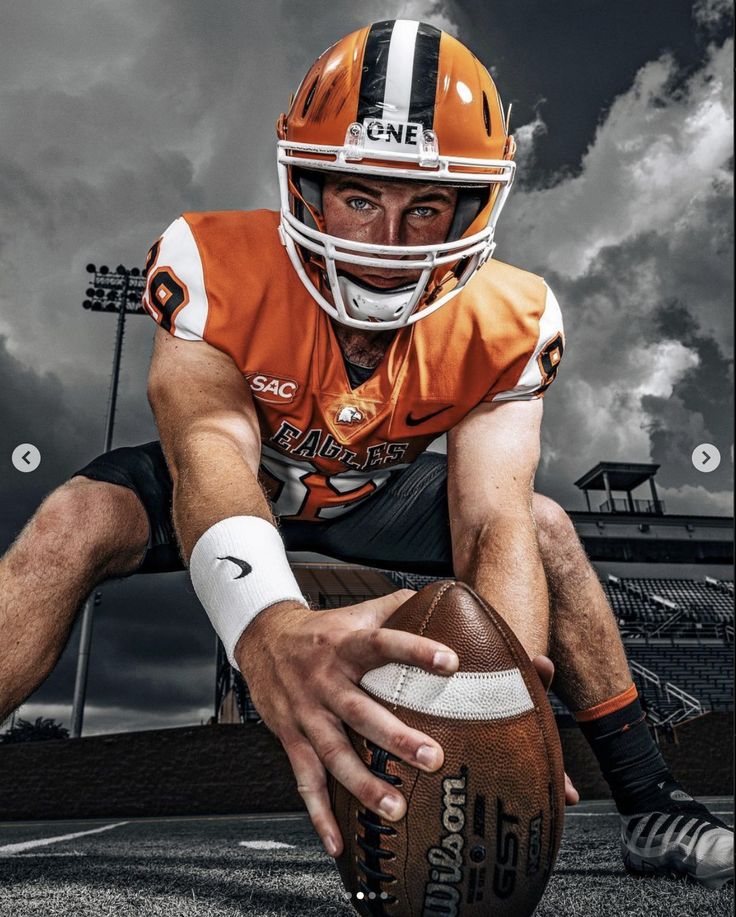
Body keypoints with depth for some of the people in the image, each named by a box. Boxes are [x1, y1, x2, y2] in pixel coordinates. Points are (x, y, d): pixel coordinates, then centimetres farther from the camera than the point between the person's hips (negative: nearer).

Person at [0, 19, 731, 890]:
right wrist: (268, 623, -70)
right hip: (241, 483, -1)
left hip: (376, 493, 2)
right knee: (77, 518, -29)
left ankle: (651, 812, -1)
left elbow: (490, 522, -33)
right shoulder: (215, 265, -33)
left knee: (543, 525, -17)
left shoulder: (504, 323, -25)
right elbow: (210, 448, -49)